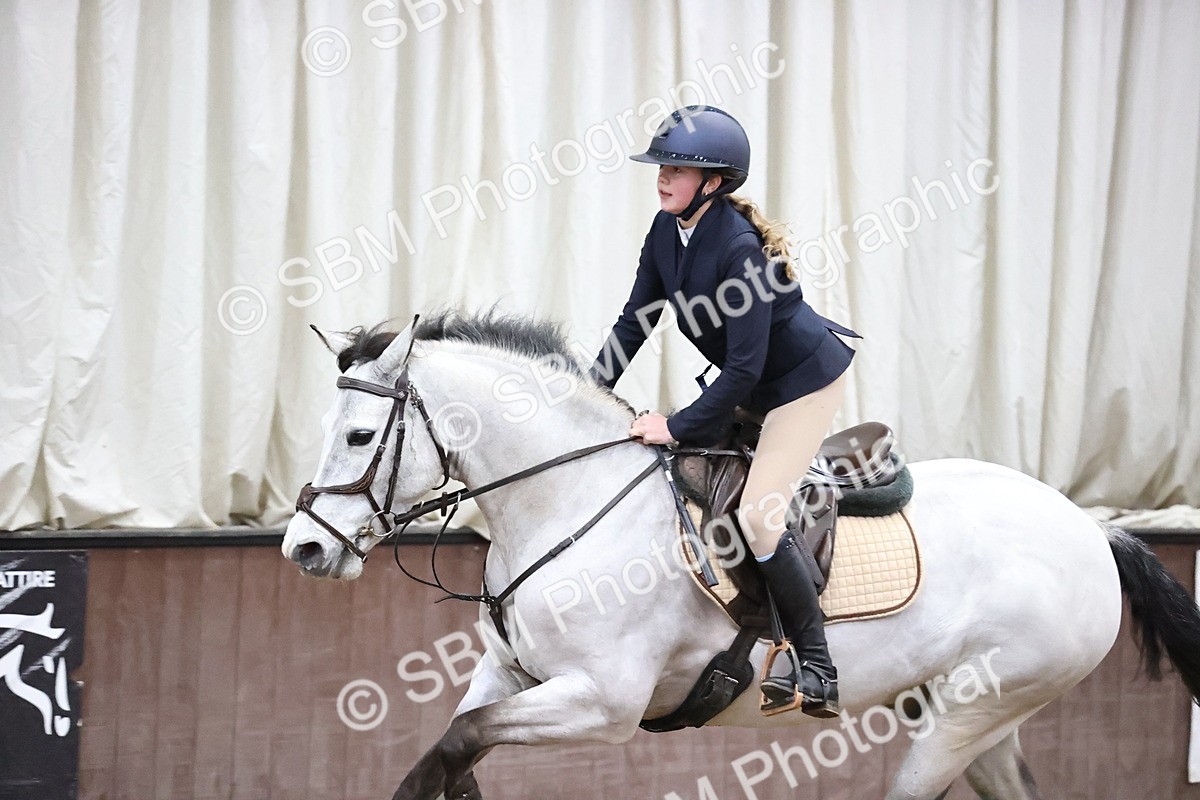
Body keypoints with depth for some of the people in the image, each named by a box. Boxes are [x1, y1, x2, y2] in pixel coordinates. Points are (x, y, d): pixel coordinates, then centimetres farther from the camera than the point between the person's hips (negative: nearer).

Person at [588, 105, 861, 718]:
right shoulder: (667, 231, -7)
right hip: (755, 387, 9)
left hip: (807, 379, -9)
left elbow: (744, 367, -30)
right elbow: (636, 322, 2)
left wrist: (679, 427, -27)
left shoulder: (740, 247, -32)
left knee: (757, 517, -16)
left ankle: (816, 675, -6)